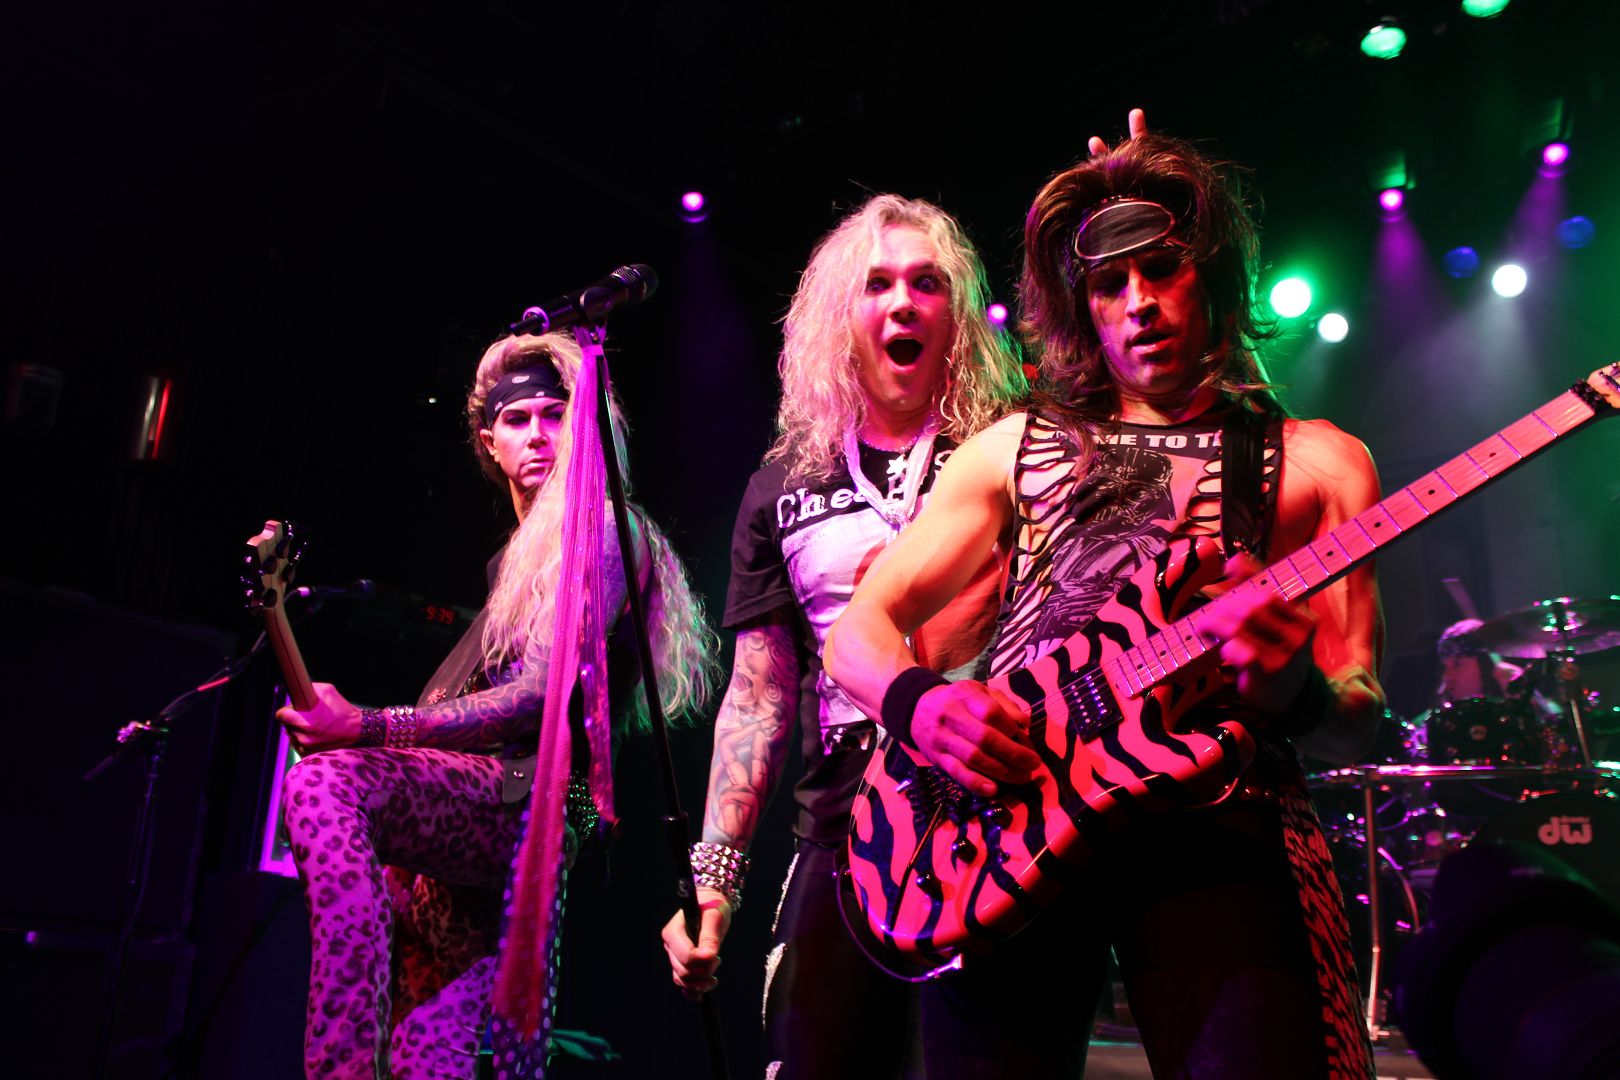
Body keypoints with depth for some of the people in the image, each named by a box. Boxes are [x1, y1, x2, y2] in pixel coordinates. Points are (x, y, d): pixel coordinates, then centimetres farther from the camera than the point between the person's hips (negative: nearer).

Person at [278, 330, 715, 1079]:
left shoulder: (601, 529, -4)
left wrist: (368, 726, -22)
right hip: (490, 816, 9)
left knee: (328, 782, -31)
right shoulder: (517, 556, 24)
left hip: (541, 803, -9)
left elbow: (540, 695, -17)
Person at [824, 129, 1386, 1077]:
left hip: (1214, 819, -1)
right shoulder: (1014, 449, 17)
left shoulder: (1316, 462, 14)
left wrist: (1294, 692, -15)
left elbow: (1357, 723, 9)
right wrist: (921, 701, -10)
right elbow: (859, 629, 13)